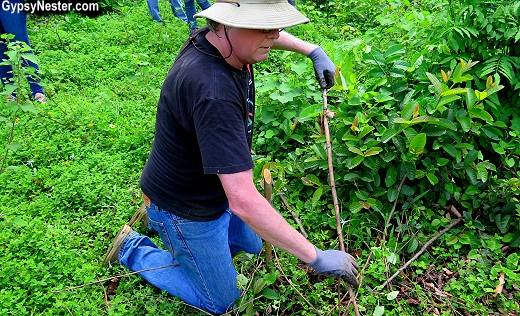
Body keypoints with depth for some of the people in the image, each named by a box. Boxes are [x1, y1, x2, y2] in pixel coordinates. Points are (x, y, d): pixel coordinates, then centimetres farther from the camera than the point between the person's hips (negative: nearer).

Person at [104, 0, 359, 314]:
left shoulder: (230, 41, -14)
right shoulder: (213, 93, -42)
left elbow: (270, 36, 15)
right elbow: (244, 201, -44)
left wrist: (313, 50, 4)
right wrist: (316, 258, -37)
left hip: (216, 189, 8)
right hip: (187, 210, -8)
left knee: (252, 246, 31)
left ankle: (160, 218, 34)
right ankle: (133, 250, 23)